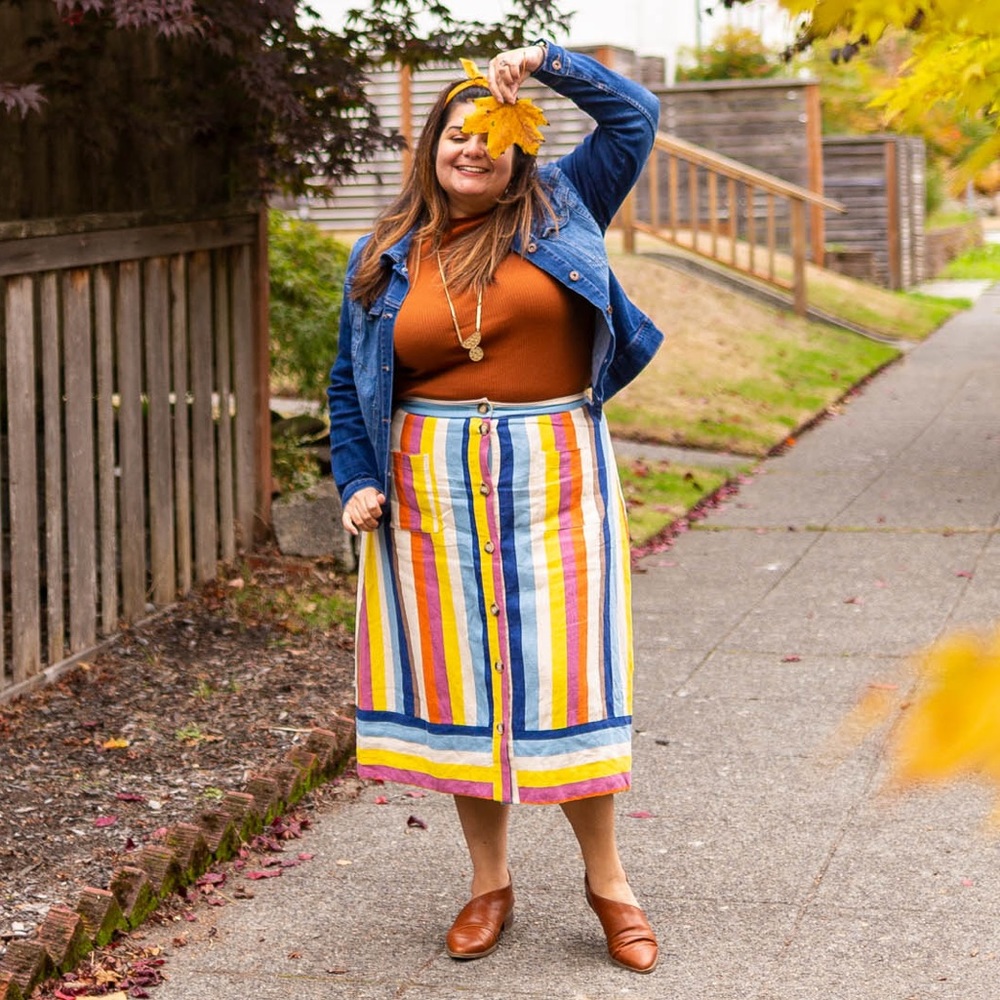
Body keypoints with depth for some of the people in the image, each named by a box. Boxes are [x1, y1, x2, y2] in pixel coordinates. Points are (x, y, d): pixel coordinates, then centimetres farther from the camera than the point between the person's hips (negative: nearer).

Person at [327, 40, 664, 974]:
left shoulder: (557, 211, 6)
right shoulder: (383, 258, 9)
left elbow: (635, 115, 4)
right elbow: (351, 382, 13)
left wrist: (544, 62, -5)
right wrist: (358, 481, 2)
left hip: (552, 477, -1)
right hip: (432, 487, 2)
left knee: (566, 670, -1)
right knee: (456, 676, 3)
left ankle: (605, 877, 12)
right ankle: (489, 882, 15)